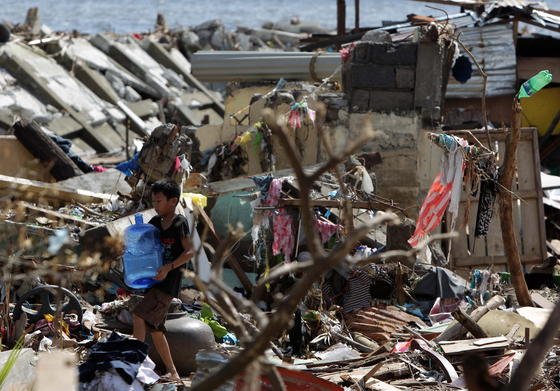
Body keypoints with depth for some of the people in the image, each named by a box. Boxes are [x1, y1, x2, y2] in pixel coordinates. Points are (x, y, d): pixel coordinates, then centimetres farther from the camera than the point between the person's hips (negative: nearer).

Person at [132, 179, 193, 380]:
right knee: (156, 330, 10)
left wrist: (169, 267, -25)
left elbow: (190, 252, -15)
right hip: (154, 282, 9)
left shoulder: (179, 223, -8)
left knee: (138, 316, -22)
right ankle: (172, 372, 18)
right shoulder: (155, 222, 12)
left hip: (170, 282, -9)